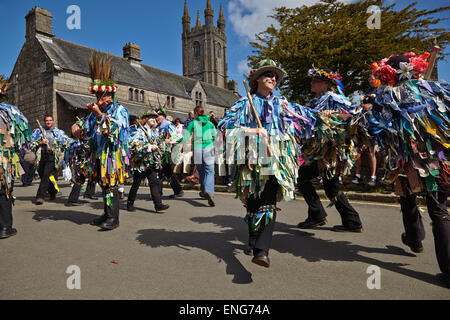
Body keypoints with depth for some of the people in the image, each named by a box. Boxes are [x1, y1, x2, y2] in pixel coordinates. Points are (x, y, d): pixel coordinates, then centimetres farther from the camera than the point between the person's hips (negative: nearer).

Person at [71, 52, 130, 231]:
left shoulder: (119, 110, -4)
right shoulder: (96, 110, 16)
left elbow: (115, 129, -19)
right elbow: (85, 130, 15)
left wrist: (100, 114, -23)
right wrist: (77, 126, -7)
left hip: (112, 155, -7)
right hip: (98, 155, 7)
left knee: (111, 186, -7)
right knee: (104, 186, 13)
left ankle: (113, 218, 0)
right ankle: (106, 214, 23)